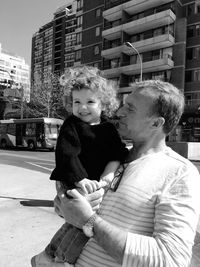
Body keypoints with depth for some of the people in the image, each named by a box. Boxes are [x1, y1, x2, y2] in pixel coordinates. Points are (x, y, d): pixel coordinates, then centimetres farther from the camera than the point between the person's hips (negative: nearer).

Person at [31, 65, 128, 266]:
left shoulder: (108, 129, 8)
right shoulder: (71, 125, -4)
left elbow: (118, 153, -1)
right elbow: (66, 155, -15)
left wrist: (109, 174, -18)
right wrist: (81, 180, -27)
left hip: (99, 184, 6)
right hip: (73, 184, -5)